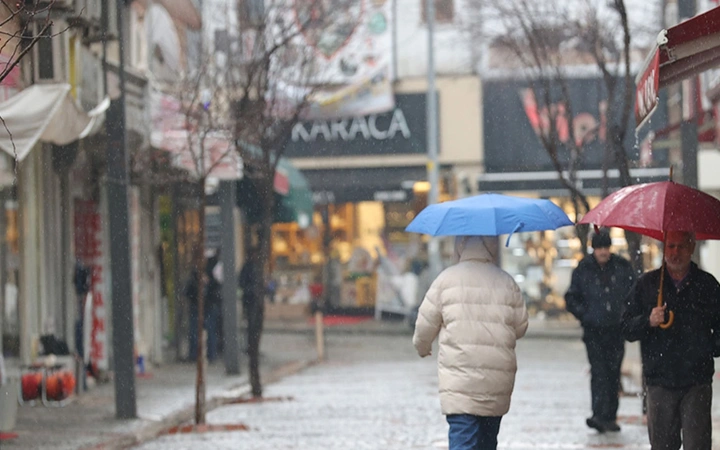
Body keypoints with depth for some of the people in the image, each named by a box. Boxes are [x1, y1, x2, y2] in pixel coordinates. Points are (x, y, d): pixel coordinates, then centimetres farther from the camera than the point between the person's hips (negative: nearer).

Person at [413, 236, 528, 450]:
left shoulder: (447, 278, -2)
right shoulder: (506, 281, 6)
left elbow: (425, 324, 4)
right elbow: (521, 327, 10)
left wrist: (422, 346, 25)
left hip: (460, 379, -3)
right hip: (498, 382, 3)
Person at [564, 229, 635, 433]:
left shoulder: (622, 267, 4)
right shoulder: (583, 269, 1)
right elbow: (571, 299, 8)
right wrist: (584, 315, -4)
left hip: (616, 330, 2)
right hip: (594, 331, -2)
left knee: (613, 374, 6)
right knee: (599, 372, -13)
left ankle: (610, 417, 14)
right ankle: (599, 415, -20)